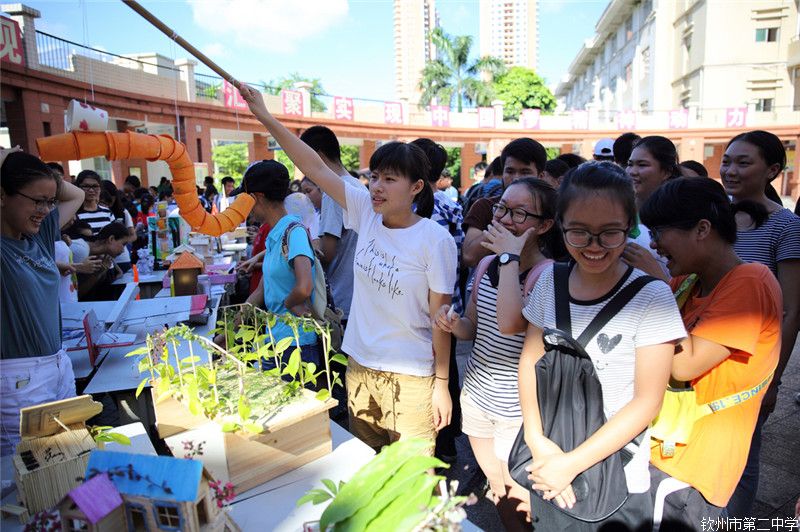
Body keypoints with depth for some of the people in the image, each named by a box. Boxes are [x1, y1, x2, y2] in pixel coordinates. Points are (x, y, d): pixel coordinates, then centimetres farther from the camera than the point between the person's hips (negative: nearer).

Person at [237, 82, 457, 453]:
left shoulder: (435, 239, -16)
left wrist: (442, 384, -7)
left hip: (411, 378, -5)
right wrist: (265, 117, -7)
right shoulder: (366, 212, -3)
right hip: (359, 367, 5)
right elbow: (316, 168, -4)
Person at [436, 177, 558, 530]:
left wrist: (510, 256, -27)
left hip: (518, 408, -6)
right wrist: (453, 324, -11)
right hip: (477, 395, 6)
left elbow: (510, 324, -37)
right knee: (496, 490, 25)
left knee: (518, 501, 11)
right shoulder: (487, 264, 0)